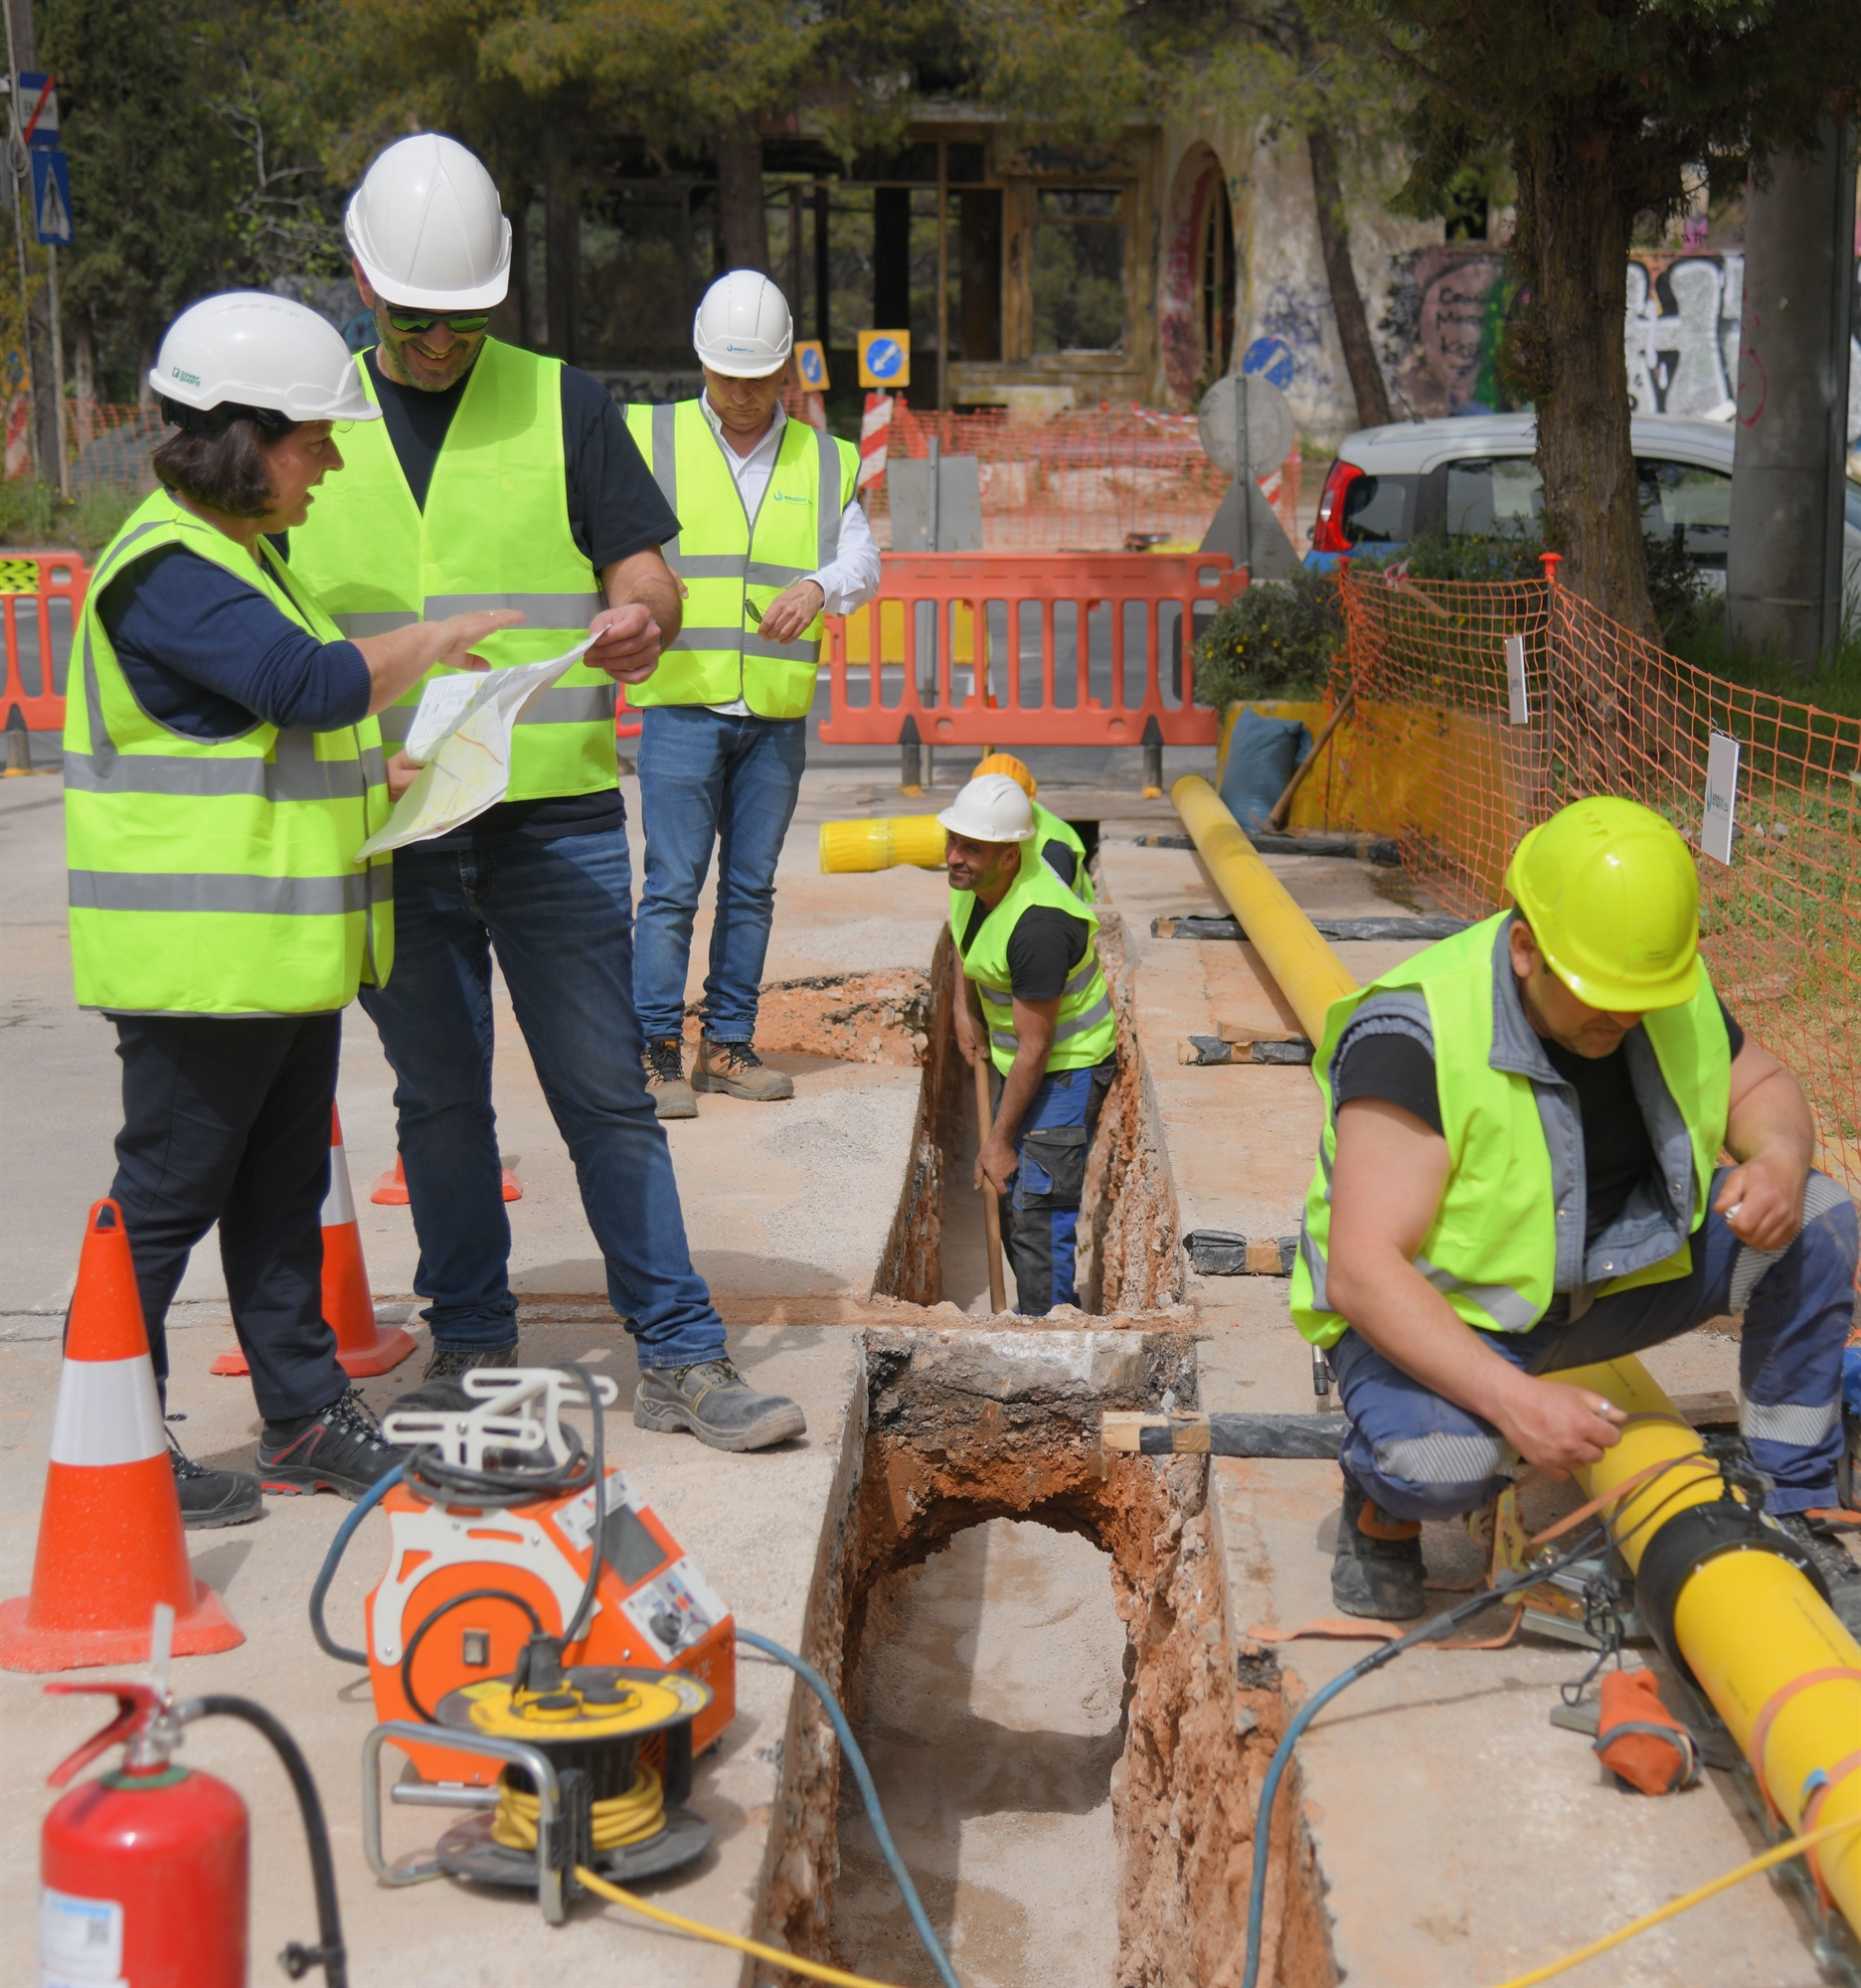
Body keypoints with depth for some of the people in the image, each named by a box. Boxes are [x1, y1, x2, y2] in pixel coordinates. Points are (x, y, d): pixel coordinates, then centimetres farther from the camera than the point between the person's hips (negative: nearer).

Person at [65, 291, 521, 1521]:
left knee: (283, 1192, 15)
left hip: (285, 950, 10)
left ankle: (306, 1418, 25)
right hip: (201, 957, -10)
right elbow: (312, 684, -27)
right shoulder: (169, 570, -17)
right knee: (165, 1200, 0)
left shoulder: (239, 557, 17)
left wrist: (371, 779, 12)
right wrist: (435, 643, -13)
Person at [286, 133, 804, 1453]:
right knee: (439, 1097, 10)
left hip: (553, 812, -1)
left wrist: (639, 624, -21)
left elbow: (648, 578, 3)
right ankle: (471, 1346, 22)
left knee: (607, 1090, 0)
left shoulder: (563, 405, 6)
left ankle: (682, 1355, 7)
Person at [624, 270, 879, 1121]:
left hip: (778, 714, 3)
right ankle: (656, 1051, 1)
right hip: (681, 701, -3)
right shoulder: (650, 439, 5)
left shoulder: (823, 461, 12)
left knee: (751, 886, 8)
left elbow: (862, 560, 4)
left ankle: (727, 1046, 17)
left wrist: (819, 587, -19)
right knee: (673, 884, -6)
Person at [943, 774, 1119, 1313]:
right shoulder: (971, 879, -9)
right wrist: (965, 1009, 9)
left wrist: (999, 1141, -20)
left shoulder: (1036, 927, -35)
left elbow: (1034, 1048, -28)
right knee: (1012, 1200, 18)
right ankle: (1050, 1311, 34)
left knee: (1039, 1213, -13)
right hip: (1015, 1056, 9)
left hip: (1069, 1066, -9)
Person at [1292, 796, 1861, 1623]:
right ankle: (1382, 1504, 1)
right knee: (1438, 1462, -38)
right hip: (1435, 1313, -6)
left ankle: (1793, 1517, 2)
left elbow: (1763, 1087, 8)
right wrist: (1513, 1399, -43)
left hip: (1617, 1272, 6)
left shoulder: (1672, 992, -11)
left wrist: (1780, 1157, -18)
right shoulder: (1416, 1037, -31)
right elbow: (1362, 1273, -35)